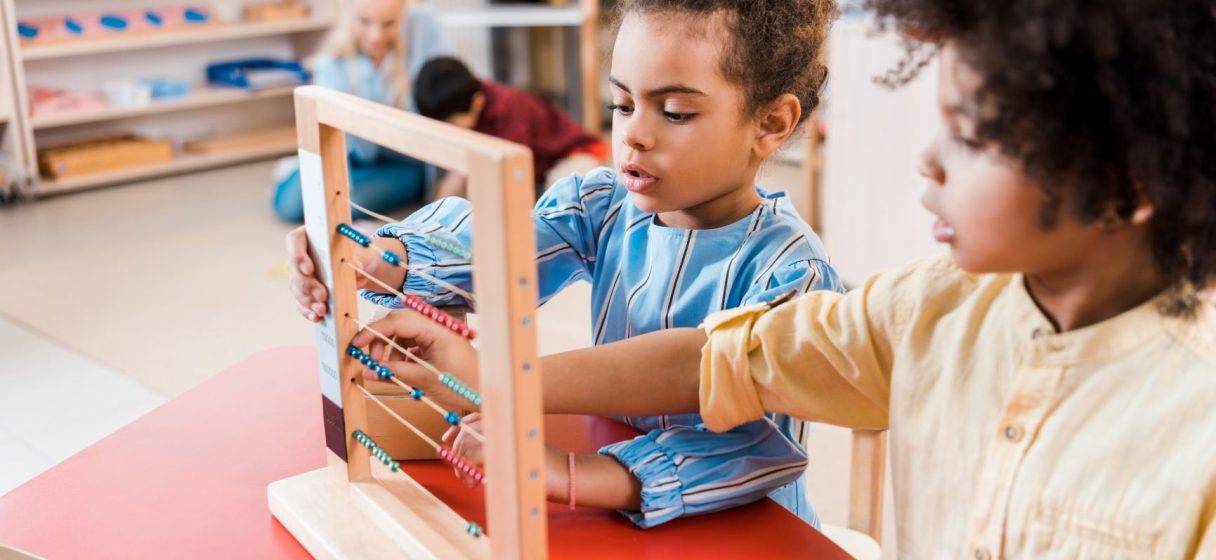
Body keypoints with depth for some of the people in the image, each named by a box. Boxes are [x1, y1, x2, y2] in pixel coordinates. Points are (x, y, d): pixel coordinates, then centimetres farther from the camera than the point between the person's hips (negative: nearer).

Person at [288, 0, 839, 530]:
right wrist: (368, 260, -36)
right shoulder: (604, 206, -2)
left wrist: (567, 477, -39)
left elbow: (751, 445, -28)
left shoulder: (788, 273, -18)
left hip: (748, 533, -3)